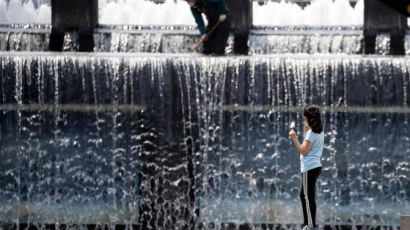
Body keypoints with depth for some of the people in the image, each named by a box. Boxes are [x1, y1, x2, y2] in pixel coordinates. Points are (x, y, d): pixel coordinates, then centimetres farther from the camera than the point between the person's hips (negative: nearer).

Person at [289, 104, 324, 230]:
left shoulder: (312, 133, -16)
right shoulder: (320, 131, 12)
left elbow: (303, 151, -17)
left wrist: (294, 138, -13)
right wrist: (305, 130, 13)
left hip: (309, 168, -10)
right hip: (316, 166, 10)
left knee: (308, 196, -6)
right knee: (304, 195, 19)